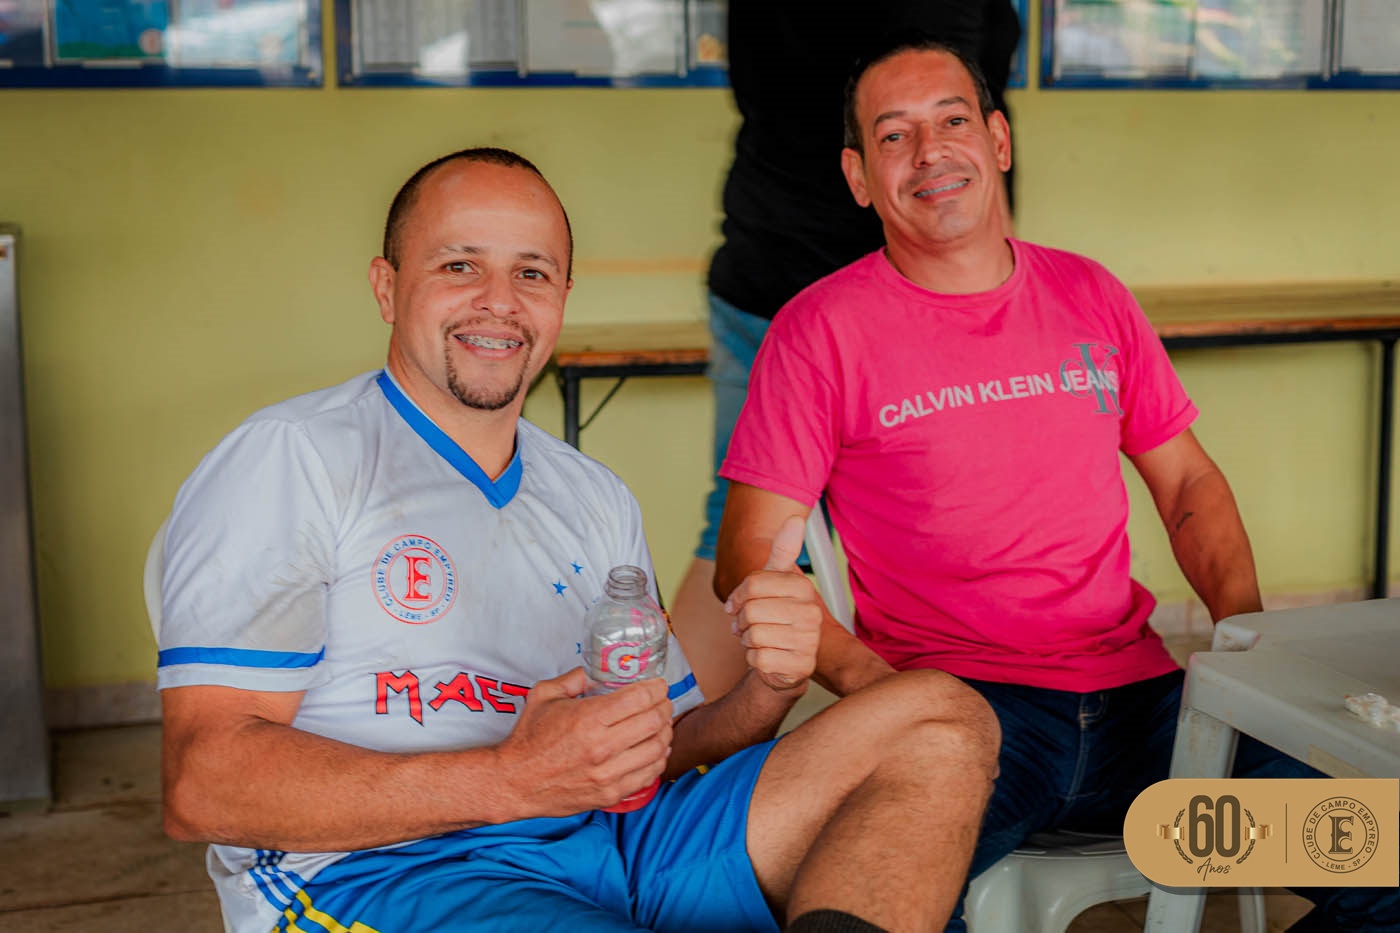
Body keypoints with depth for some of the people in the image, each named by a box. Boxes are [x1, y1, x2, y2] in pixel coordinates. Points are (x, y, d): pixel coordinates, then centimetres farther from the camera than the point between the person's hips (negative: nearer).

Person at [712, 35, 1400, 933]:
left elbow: (1188, 482, 21)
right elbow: (751, 558, -2)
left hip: (1135, 687, 5)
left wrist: (1246, 625, 3)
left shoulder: (1089, 295, 15)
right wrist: (865, 675, -18)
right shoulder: (823, 329, 0)